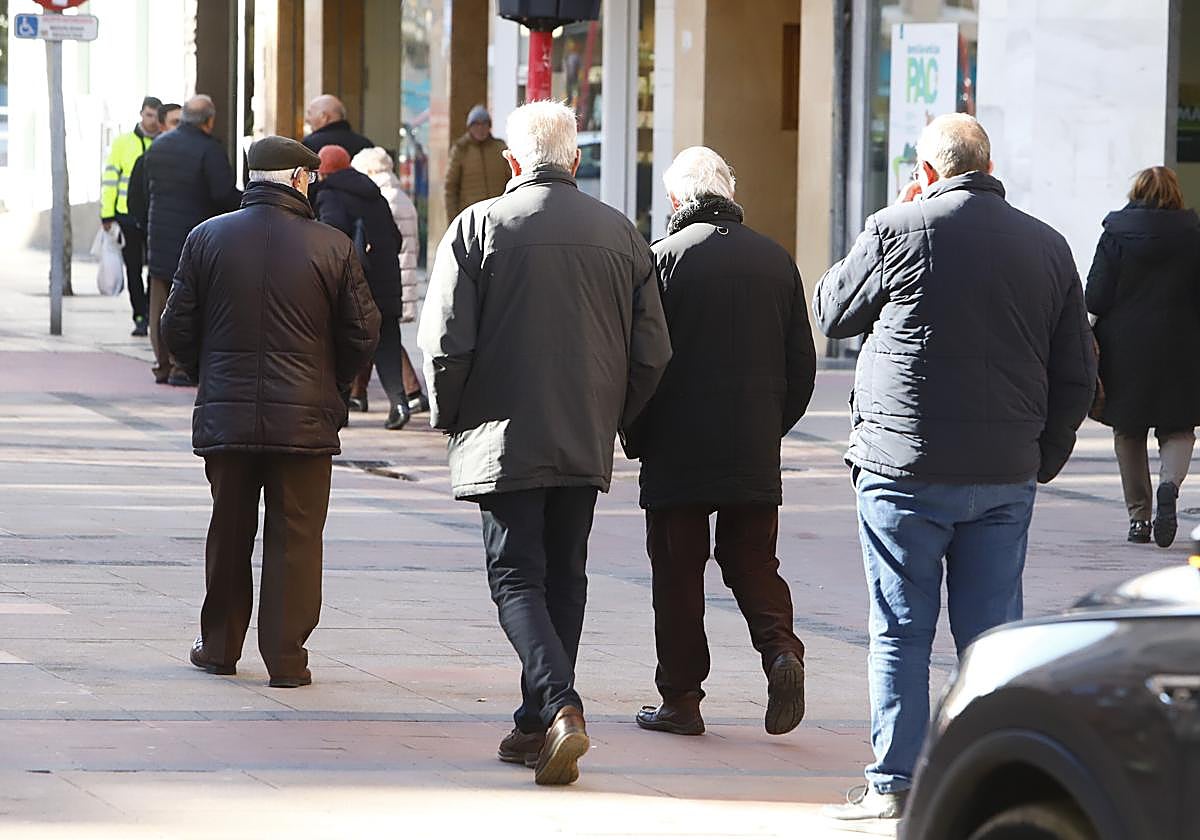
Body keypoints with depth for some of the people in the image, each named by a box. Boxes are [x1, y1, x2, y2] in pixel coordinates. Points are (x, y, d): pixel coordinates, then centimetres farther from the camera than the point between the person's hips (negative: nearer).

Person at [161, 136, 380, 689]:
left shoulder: (207, 238, 0)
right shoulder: (331, 247, -6)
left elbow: (177, 327, 3)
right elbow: (363, 332, -1)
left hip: (225, 415, 2)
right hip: (305, 417, -2)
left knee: (229, 532, 15)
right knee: (295, 536, 3)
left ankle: (220, 647, 22)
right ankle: (286, 658, 1)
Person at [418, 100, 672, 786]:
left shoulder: (479, 227, -7)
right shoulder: (622, 234, 3)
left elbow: (446, 342, -10)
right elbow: (652, 351, 4)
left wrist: (450, 417, 6)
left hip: (505, 439, -4)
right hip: (587, 443, 4)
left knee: (517, 577, -1)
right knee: (565, 577, 14)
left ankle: (560, 706, -21)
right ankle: (541, 724, 18)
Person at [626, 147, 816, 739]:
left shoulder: (666, 257, -8)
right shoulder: (775, 261, 6)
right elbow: (802, 363, 9)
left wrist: (636, 439, 4)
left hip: (678, 449, -3)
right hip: (756, 456, 4)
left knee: (677, 574, 5)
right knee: (753, 562, 13)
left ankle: (680, 698, 7)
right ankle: (780, 649, -11)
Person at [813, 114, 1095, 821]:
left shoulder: (899, 230, -7)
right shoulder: (1048, 246, 6)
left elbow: (832, 312, 9)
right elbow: (1078, 376, 10)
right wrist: (1044, 458, 21)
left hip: (908, 469, -4)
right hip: (1007, 474, 4)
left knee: (902, 631, 2)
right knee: (994, 632, 7)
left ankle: (896, 783, 3)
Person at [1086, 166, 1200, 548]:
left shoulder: (1116, 233, -4)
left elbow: (1096, 297, -5)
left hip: (1125, 347, 0)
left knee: (1128, 432, 12)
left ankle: (1138, 514, 10)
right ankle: (1169, 484, -20)